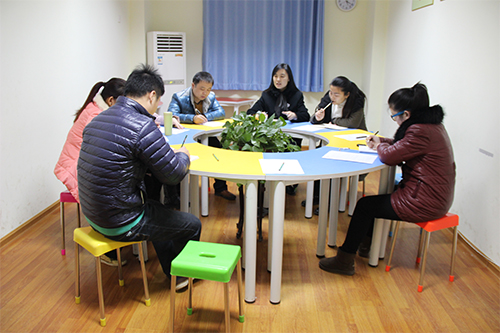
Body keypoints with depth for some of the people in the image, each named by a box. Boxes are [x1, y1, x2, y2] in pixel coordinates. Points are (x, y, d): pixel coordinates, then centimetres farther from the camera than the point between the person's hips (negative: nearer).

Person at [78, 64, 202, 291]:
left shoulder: (98, 119, 5)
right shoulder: (142, 126, -23)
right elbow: (173, 174, -18)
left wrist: (172, 153, 14)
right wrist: (182, 155, 5)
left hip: (93, 214, 9)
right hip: (121, 225, -9)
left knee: (157, 209, 32)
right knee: (192, 225, 10)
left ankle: (172, 272, 43)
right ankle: (181, 276, 37)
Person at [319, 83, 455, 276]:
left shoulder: (421, 131, -25)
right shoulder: (432, 124, 8)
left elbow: (390, 156, -21)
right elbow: (403, 146, 22)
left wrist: (380, 145, 1)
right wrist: (381, 142, 8)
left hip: (424, 202, -10)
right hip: (436, 196, 10)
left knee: (365, 205, -3)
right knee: (374, 200, 21)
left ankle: (345, 261, 7)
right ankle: (366, 246, 35)